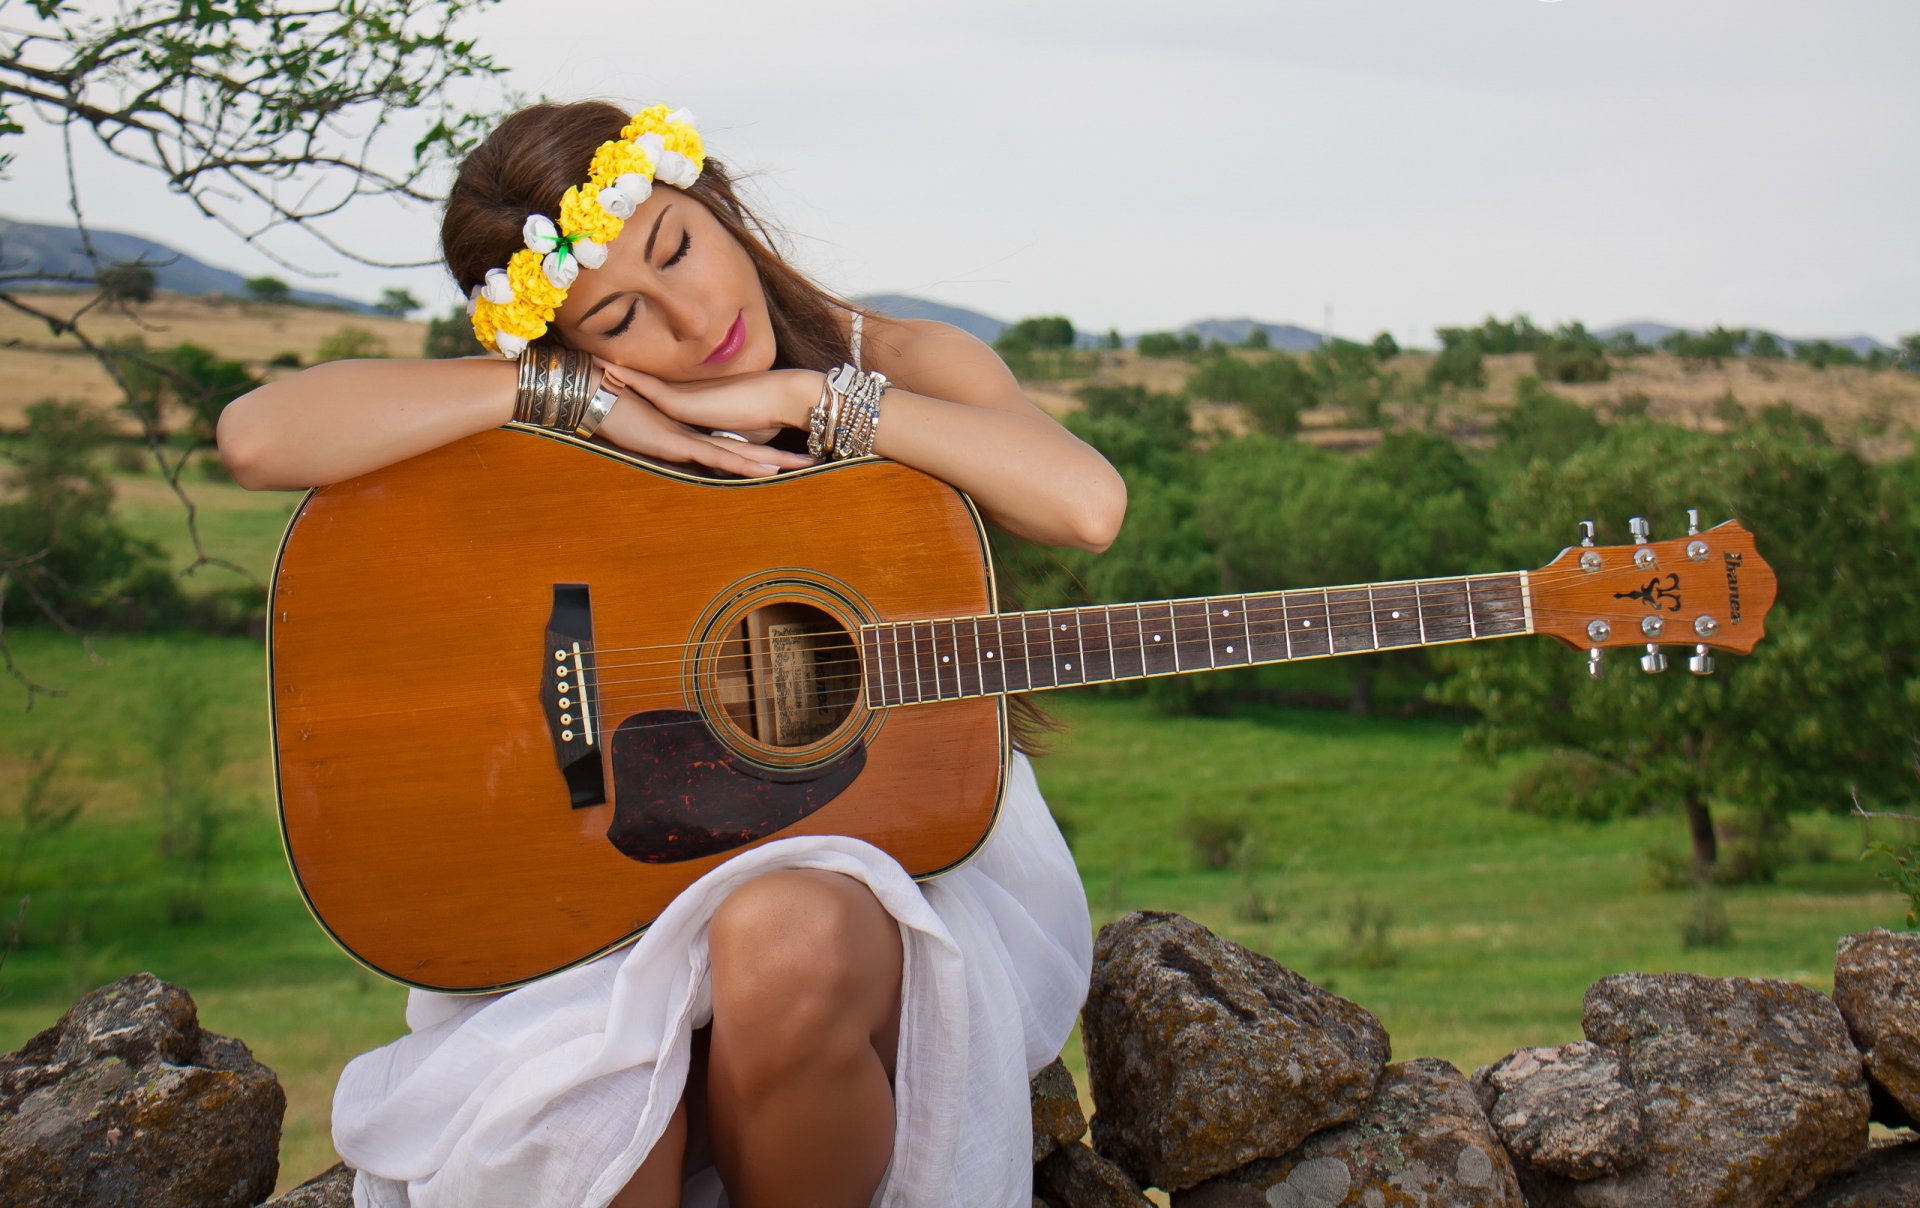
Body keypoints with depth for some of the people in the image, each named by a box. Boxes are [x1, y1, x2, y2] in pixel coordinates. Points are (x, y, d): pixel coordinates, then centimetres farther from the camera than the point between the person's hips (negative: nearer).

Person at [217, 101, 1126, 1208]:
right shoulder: (546, 434, 2)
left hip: (900, 848, 1)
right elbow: (261, 435, -15)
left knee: (781, 945, -36)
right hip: (633, 867, 0)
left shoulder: (904, 368, 2)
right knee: (558, 1118, -33)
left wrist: (801, 397, -16)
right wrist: (578, 398, -16)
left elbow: (1087, 504, -20)